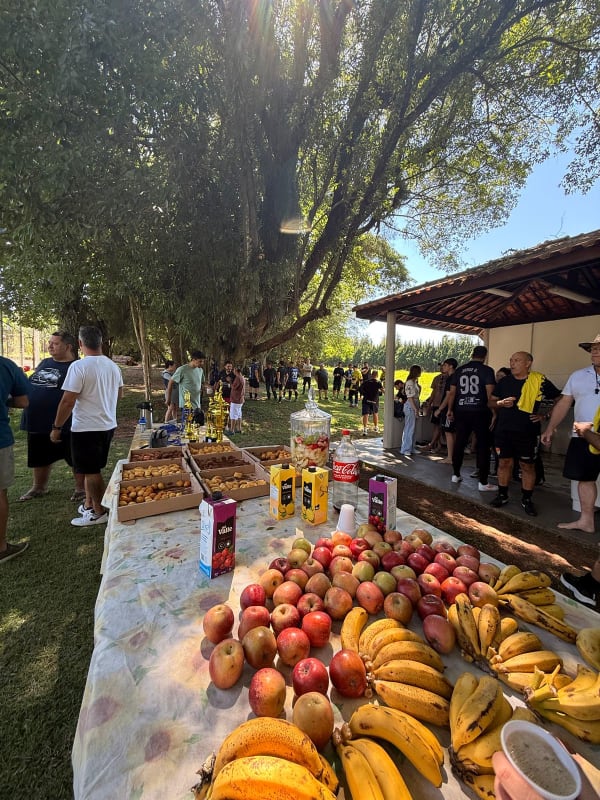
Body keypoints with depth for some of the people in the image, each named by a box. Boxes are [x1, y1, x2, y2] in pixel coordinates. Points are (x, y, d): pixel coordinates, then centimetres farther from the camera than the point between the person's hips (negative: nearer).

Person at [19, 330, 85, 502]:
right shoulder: (44, 363, 10)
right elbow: (31, 385, 23)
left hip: (64, 424, -8)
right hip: (37, 423, 8)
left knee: (75, 458, 5)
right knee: (39, 457, 22)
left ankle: (80, 488, 21)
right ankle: (39, 487, 41)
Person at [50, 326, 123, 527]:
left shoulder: (79, 366, -17)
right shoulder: (113, 366, 4)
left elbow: (68, 401, -17)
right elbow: (118, 394, 17)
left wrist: (56, 427, -6)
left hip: (86, 428, -7)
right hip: (108, 425, 7)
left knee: (92, 471, 5)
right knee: (92, 469, 20)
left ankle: (99, 513, 17)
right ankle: (89, 505, 33)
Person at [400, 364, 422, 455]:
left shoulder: (415, 382, 14)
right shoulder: (410, 382, -15)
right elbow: (410, 397, -19)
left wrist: (417, 408, 11)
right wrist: (415, 409, -20)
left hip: (414, 406, 10)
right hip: (410, 407, -10)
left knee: (413, 429, 13)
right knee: (409, 428, -4)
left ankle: (411, 449, 22)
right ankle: (405, 450, 4)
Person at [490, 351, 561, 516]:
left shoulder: (540, 381, -4)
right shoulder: (504, 381, 4)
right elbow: (491, 402, 11)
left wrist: (545, 415, -5)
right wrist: (501, 403, -9)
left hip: (528, 432, -2)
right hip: (504, 430, 2)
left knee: (528, 466, 8)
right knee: (504, 463, 9)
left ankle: (526, 500, 24)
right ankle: (502, 496, 22)